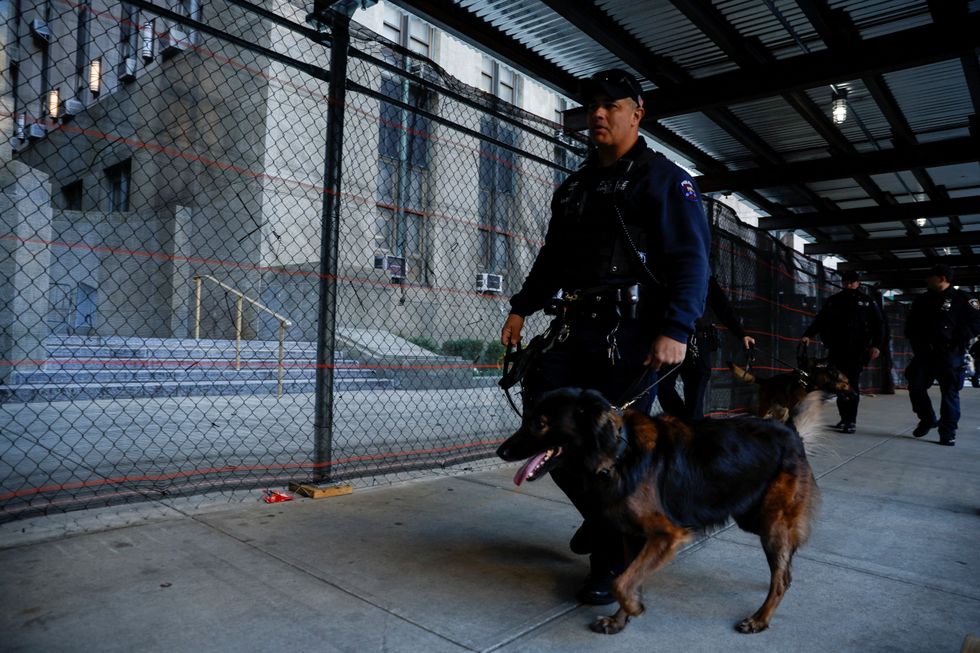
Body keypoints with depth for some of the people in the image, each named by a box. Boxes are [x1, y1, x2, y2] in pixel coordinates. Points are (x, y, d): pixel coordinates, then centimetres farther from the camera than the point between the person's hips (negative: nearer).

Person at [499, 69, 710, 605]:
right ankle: (598, 514, 27)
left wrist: (676, 330, -21)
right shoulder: (572, 188, 21)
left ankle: (610, 562, 15)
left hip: (631, 337, -6)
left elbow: (691, 260, -9)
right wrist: (521, 308, 13)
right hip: (574, 332, 7)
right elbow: (551, 259, 25)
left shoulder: (663, 179, 1)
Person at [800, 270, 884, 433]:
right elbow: (820, 320, 7)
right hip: (836, 350, 3)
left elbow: (877, 325, 6)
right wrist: (808, 335, -8)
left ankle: (851, 421, -7)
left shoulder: (867, 302, 9)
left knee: (852, 384, -9)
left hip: (856, 351, -2)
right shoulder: (833, 301, 13)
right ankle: (844, 418, 13)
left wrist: (876, 345, -7)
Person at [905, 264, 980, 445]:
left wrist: (956, 340, -16)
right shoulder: (922, 300, 15)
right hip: (924, 353, 5)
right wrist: (916, 341, 5)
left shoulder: (961, 298, 0)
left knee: (949, 393, -2)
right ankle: (927, 419, 23)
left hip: (950, 355, -5)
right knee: (916, 387, 2)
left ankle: (948, 433, 3)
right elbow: (910, 323, 21)